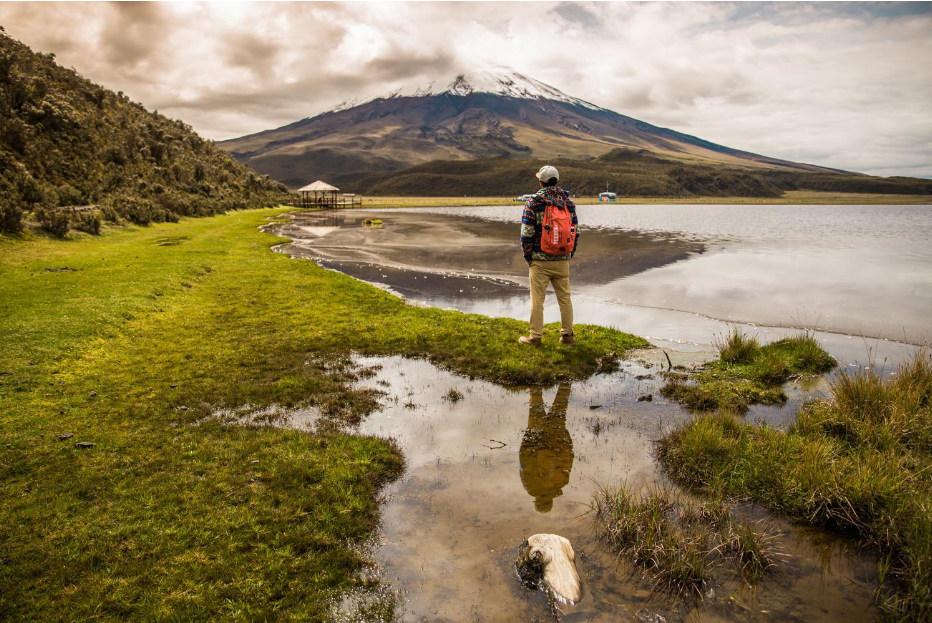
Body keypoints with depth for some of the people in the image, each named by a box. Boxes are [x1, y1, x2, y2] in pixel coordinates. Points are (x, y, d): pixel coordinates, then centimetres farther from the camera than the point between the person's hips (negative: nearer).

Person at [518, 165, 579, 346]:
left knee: (537, 300, 3)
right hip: (562, 260, 4)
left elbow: (527, 234, -11)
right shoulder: (569, 202, 4)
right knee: (565, 298, 12)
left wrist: (528, 257, 0)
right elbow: (575, 232, 6)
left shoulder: (533, 202, -9)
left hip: (540, 261, -4)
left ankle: (535, 336, 9)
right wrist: (569, 255, 14)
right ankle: (567, 334, 18)